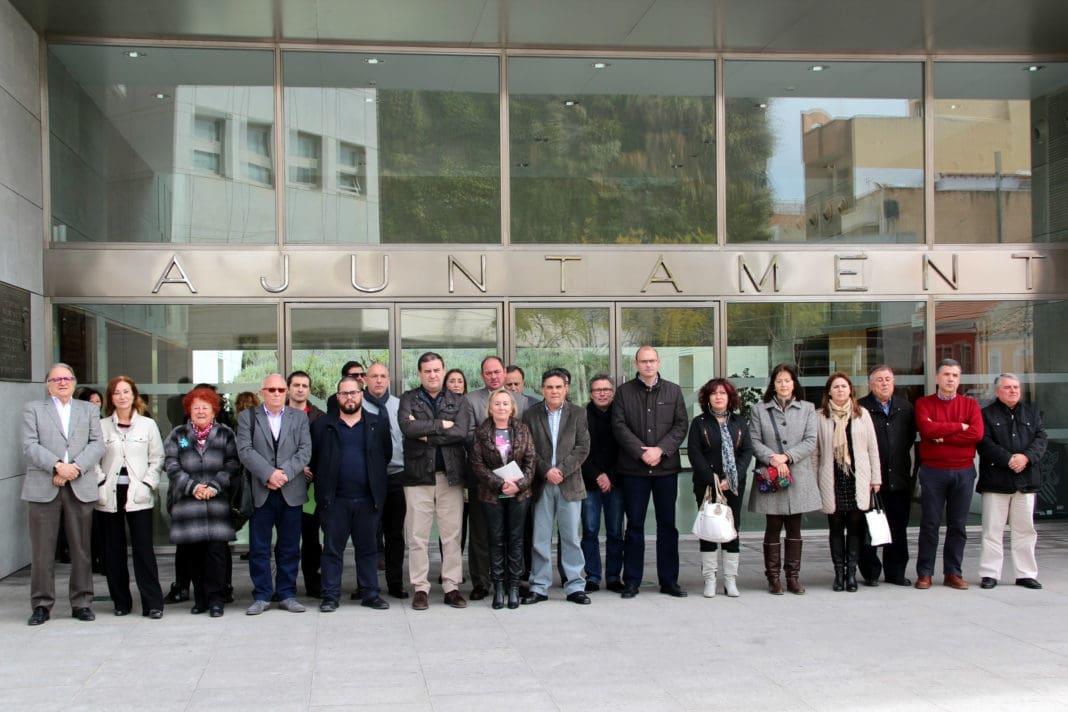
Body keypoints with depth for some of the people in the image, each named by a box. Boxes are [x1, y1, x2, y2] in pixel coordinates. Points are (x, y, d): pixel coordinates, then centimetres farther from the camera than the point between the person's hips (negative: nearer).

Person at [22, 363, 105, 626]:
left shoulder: (89, 409, 16)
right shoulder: (33, 409, 11)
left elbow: (97, 444, 5)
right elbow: (30, 446, -2)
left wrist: (75, 468, -11)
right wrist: (57, 466, -15)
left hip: (80, 488, 1)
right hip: (43, 488, -1)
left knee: (81, 549, 4)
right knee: (42, 550, 0)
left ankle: (81, 602, 12)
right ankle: (42, 604, 9)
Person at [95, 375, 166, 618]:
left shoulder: (148, 425, 7)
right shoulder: (102, 426, 6)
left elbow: (157, 459, 6)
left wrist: (148, 484, -4)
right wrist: (101, 482, -6)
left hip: (138, 495, -1)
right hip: (109, 495, 1)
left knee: (144, 549, -6)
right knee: (113, 550, 5)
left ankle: (152, 603, -2)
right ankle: (121, 601, 16)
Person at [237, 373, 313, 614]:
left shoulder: (299, 417, 11)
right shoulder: (247, 417, 7)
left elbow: (305, 450, 0)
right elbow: (245, 450, -5)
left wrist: (284, 473, -14)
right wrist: (268, 474, -16)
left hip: (291, 492, 1)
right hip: (260, 492, -1)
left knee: (290, 547, 6)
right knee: (259, 547, 2)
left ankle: (287, 594, 15)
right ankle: (261, 596, 12)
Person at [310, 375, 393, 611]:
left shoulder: (378, 424, 8)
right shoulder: (323, 426, 6)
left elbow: (386, 454, 10)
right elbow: (313, 459, 8)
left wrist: (376, 483, 6)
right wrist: (324, 483, 4)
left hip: (368, 498, 1)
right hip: (335, 499, -1)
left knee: (368, 548, 6)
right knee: (332, 548, 3)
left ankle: (370, 593, 14)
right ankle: (330, 596, 9)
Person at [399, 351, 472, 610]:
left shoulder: (456, 401, 9)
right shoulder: (409, 399, 6)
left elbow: (461, 432, -7)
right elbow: (407, 427, -13)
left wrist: (426, 434, -11)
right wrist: (441, 425, -10)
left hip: (451, 475, 1)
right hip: (418, 475, -1)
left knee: (452, 535, 4)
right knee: (417, 536, 1)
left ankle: (452, 586, 12)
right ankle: (420, 588, 10)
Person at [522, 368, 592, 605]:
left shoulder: (577, 414, 5)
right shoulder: (530, 415, 5)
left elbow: (583, 447, -1)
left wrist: (561, 470, -11)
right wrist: (546, 471, -12)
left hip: (570, 484, 0)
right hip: (541, 484, 0)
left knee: (571, 537, 5)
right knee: (540, 539, 4)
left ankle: (575, 586, 12)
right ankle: (539, 587, 12)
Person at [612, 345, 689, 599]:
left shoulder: (673, 391, 10)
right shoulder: (624, 391, 6)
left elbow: (681, 425, 3)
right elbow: (619, 425, -3)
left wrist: (660, 450, -11)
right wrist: (641, 452, -13)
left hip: (666, 467, 1)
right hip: (634, 468, -1)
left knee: (667, 525, 6)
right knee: (634, 525, 3)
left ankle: (669, 580, 14)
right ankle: (631, 582, 10)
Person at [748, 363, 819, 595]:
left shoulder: (807, 409, 9)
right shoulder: (759, 410, 6)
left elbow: (810, 441, 0)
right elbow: (754, 441, -1)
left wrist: (787, 456, -12)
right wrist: (773, 459, -15)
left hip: (798, 477, 1)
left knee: (794, 528, 7)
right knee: (773, 528, 0)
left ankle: (793, 577, 15)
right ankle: (773, 578, 8)